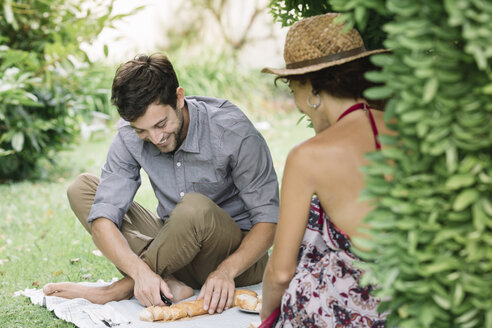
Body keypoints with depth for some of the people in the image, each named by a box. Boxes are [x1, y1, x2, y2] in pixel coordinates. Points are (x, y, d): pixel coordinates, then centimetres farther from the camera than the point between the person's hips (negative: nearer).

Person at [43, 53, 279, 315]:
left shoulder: (233, 131, -22)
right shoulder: (129, 137, -11)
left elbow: (268, 220, -19)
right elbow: (103, 218, -17)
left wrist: (226, 271, -34)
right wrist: (140, 270, -35)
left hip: (238, 256, -4)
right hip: (178, 249, 5)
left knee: (195, 207, -38)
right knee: (81, 188, -6)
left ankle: (123, 288, -15)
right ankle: (168, 283, -21)